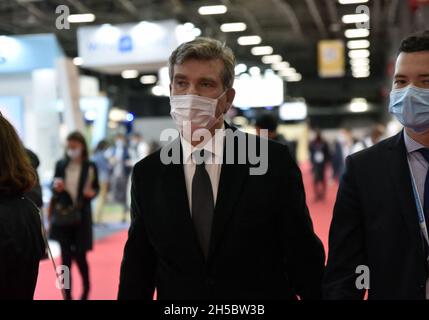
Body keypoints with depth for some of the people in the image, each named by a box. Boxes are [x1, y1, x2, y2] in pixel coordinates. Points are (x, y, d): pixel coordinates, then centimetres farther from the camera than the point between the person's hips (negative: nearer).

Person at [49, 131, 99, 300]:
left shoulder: (90, 167, -4)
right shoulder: (60, 165, 2)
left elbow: (96, 188, 5)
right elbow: (54, 188, 9)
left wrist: (91, 192, -17)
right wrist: (56, 187, -13)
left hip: (81, 216, -2)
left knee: (80, 256, 0)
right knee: (66, 257, 4)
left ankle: (86, 287, 28)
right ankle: (68, 294, 15)